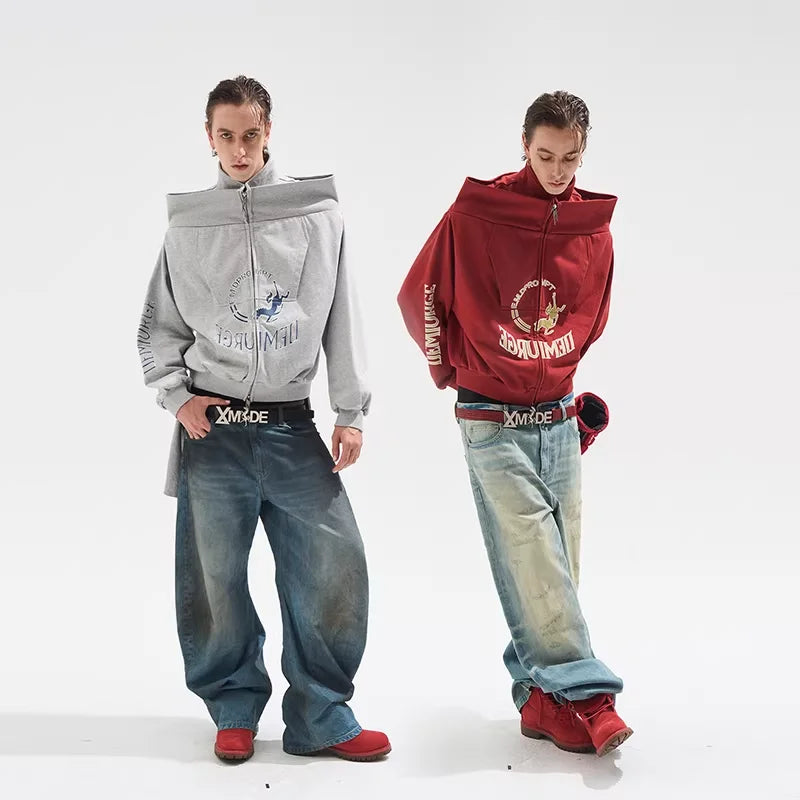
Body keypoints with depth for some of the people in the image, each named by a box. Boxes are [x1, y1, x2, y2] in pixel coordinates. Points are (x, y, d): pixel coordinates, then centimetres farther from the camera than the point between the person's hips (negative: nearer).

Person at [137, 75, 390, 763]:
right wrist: (176, 395, -2)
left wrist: (351, 411, 2)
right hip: (212, 427, 0)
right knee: (215, 578, 4)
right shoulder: (188, 226, 7)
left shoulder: (319, 214, 6)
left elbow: (341, 320, 6)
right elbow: (159, 327, 13)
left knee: (335, 566, -5)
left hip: (293, 427, 0)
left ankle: (321, 717, 10)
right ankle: (235, 709, 23)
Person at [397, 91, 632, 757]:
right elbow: (420, 295, 2)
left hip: (559, 416, 4)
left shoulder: (594, 229, 5)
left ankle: (541, 694, 14)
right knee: (530, 551, -11)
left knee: (555, 560, 5)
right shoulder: (475, 213, -7)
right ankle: (582, 692, -8)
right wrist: (452, 371, 8)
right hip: (491, 420, -4)